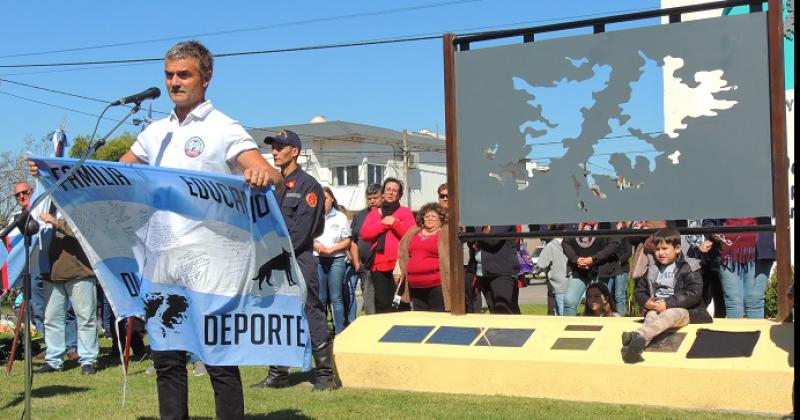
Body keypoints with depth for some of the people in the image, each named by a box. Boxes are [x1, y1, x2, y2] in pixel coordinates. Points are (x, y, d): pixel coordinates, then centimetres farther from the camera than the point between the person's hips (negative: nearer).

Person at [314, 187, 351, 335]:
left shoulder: (341, 217, 5)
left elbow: (347, 241, 3)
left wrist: (330, 249, -9)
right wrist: (315, 246, -9)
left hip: (336, 260, -1)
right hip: (317, 261, 1)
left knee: (336, 298, 0)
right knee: (320, 298, 4)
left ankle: (339, 332, 4)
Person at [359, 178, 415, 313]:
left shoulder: (405, 212, 11)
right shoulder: (374, 213, 19)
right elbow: (364, 234, 2)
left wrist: (394, 223, -10)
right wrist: (383, 223, -5)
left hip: (399, 263, -3)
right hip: (378, 265, 3)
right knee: (382, 305, 2)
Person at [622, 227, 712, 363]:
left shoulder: (687, 268, 2)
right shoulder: (652, 269, 16)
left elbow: (694, 294, -10)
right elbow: (639, 291, 19)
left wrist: (668, 304, -17)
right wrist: (646, 302, -5)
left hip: (681, 308, -3)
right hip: (656, 309, 3)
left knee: (670, 315, -39)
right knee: (651, 318, -34)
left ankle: (638, 336, -67)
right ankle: (636, 346, -66)